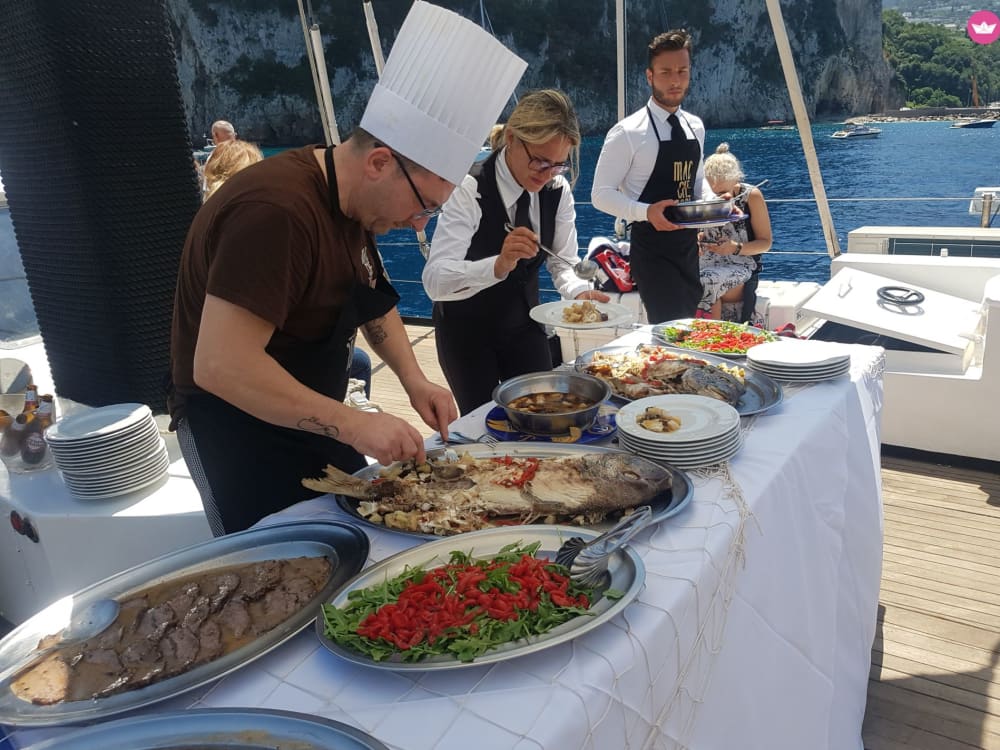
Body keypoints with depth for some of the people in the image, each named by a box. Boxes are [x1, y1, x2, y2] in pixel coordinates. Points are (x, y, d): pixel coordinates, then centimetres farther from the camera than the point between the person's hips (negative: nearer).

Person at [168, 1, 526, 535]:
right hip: (239, 431, -9)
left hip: (309, 423, 9)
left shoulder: (354, 203, 1)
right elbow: (220, 365, -33)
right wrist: (353, 425, -29)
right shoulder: (276, 210, -29)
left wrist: (412, 378, -1)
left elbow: (371, 300, 15)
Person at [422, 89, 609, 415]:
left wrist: (579, 291, -29)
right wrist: (498, 265, -51)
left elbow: (564, 263, -7)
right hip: (467, 330, -4)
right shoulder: (471, 190, -26)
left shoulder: (558, 190, -10)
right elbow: (435, 280, -35)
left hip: (524, 325, 5)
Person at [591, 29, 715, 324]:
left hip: (689, 247, 7)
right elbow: (601, 195, -13)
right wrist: (646, 211, -28)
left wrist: (713, 202, -2)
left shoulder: (695, 127, 8)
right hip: (651, 251, -7)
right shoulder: (628, 132, -13)